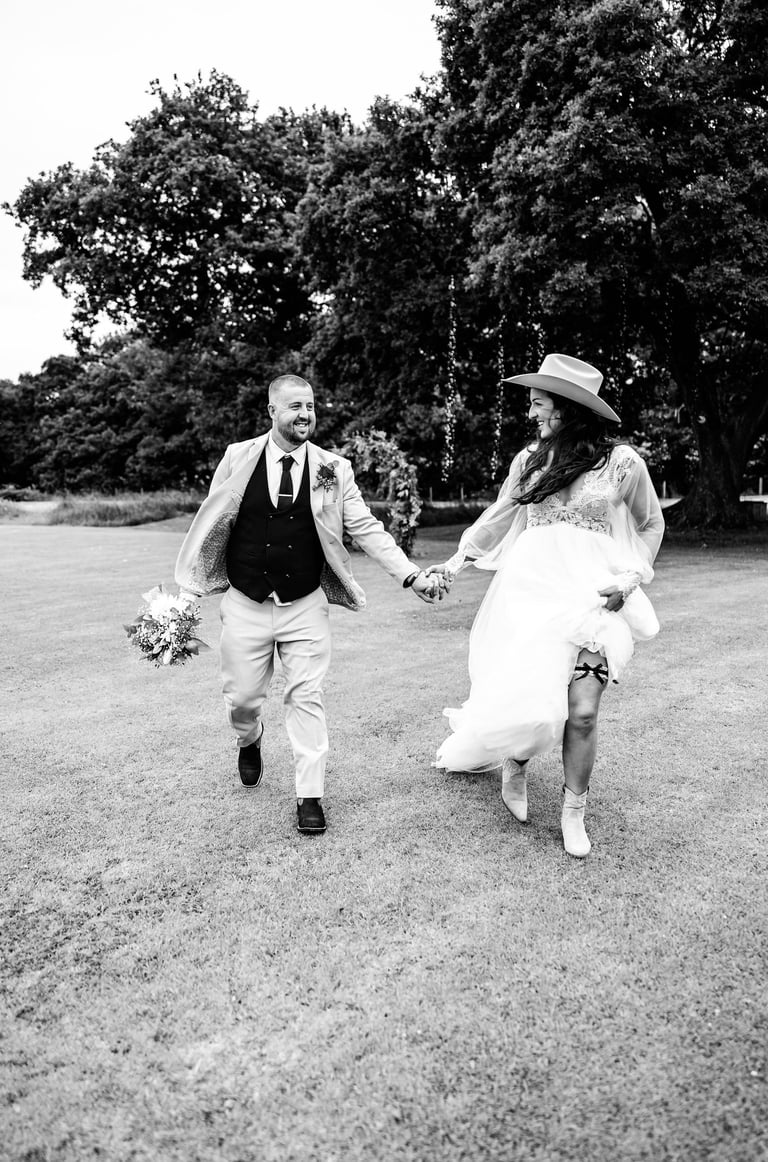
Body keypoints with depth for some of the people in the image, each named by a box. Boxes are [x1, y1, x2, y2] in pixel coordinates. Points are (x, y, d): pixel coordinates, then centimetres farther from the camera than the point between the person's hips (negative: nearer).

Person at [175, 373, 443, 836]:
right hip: (245, 605, 1)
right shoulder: (239, 458, -4)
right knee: (243, 697, 12)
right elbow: (211, 525, 4)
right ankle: (250, 742, 48)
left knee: (307, 698, 2)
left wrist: (413, 576, -11)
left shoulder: (333, 469, -3)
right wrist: (188, 589, 3)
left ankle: (310, 796, 17)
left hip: (306, 606, 0)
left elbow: (367, 529, -3)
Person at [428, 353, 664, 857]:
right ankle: (516, 764, 28)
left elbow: (652, 524, 13)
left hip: (594, 598, -1)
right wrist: (460, 558, 12)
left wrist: (631, 578, 1)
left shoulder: (622, 462, 0)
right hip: (531, 590, 2)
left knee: (582, 712, -4)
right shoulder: (530, 459, 8)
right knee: (529, 700, -7)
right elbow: (499, 515, 20)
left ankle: (574, 812, 18)